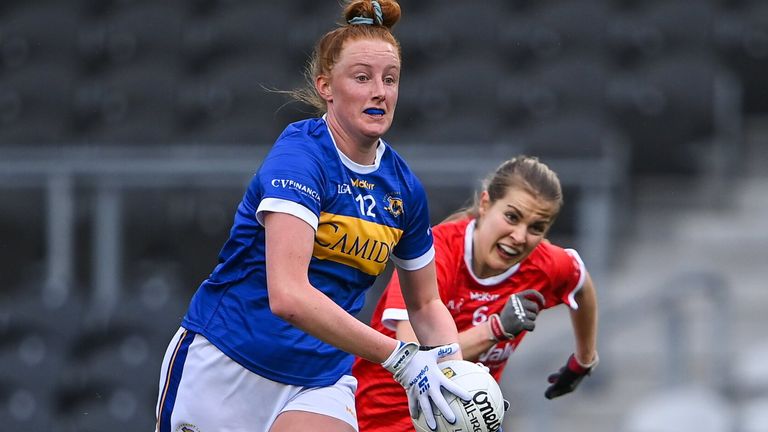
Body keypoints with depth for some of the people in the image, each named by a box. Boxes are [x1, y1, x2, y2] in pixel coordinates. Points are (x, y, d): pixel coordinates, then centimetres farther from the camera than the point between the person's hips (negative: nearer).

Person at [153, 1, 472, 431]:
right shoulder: (299, 155, -18)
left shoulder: (404, 189, 2)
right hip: (223, 365, -4)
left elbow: (425, 303, 17)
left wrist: (453, 366, -6)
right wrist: (399, 358, -31)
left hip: (320, 383, 5)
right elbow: (288, 295, -31)